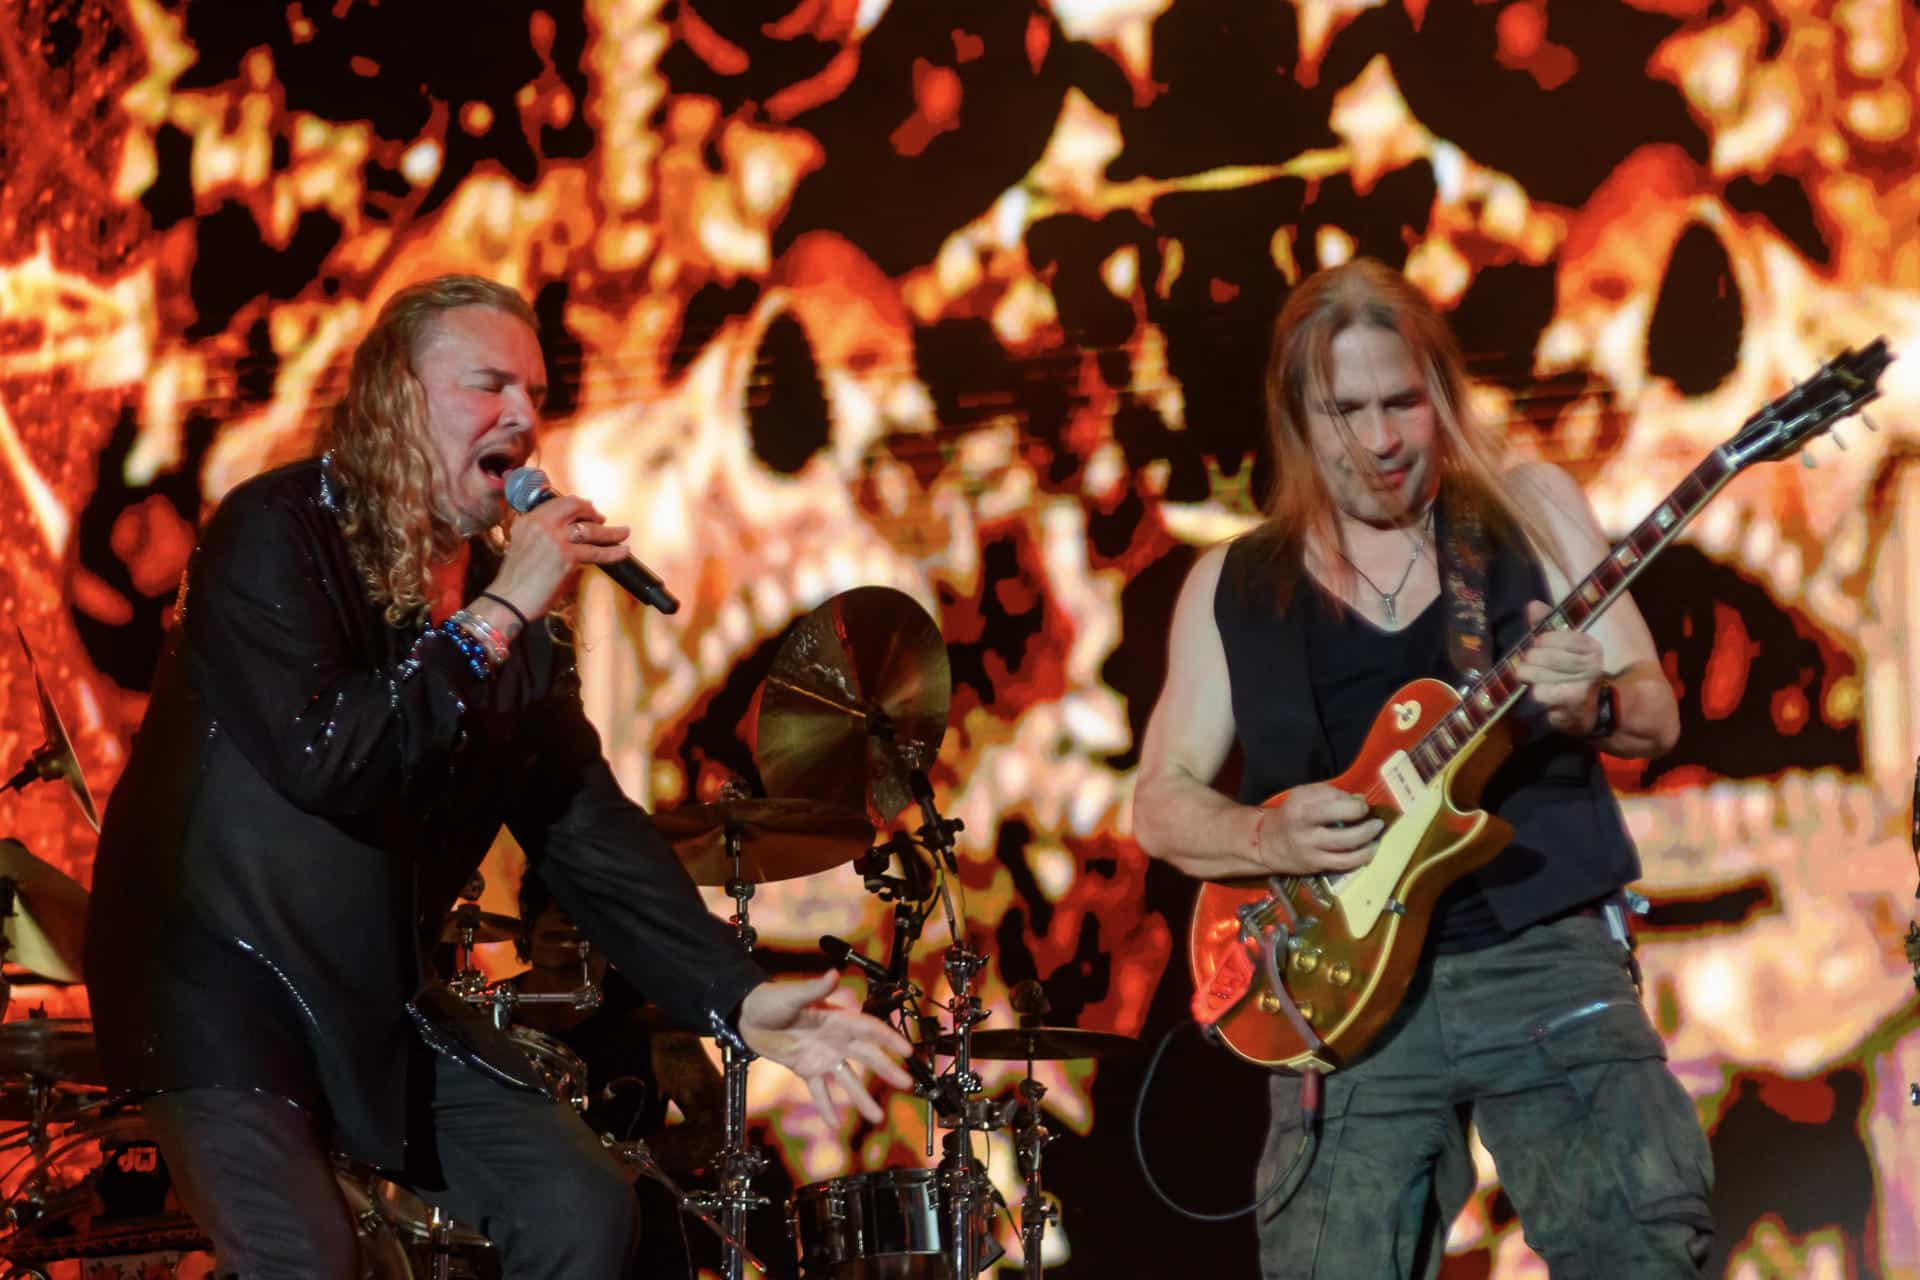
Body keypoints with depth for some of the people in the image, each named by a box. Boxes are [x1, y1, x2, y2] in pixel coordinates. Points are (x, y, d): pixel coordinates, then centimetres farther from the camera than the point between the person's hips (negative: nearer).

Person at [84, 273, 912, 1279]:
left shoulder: (513, 597, 7)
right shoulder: (275, 534, -14)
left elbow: (588, 831, 3)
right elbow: (322, 760, -29)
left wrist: (736, 1001, -9)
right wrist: (494, 619, -23)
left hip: (379, 996, 7)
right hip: (218, 978, -7)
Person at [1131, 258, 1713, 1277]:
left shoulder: (1530, 508, 8)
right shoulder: (1231, 585, 9)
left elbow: (1656, 714, 7)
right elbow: (1162, 802, 10)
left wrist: (1594, 705, -16)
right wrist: (1267, 835, -11)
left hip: (1546, 955, -1)